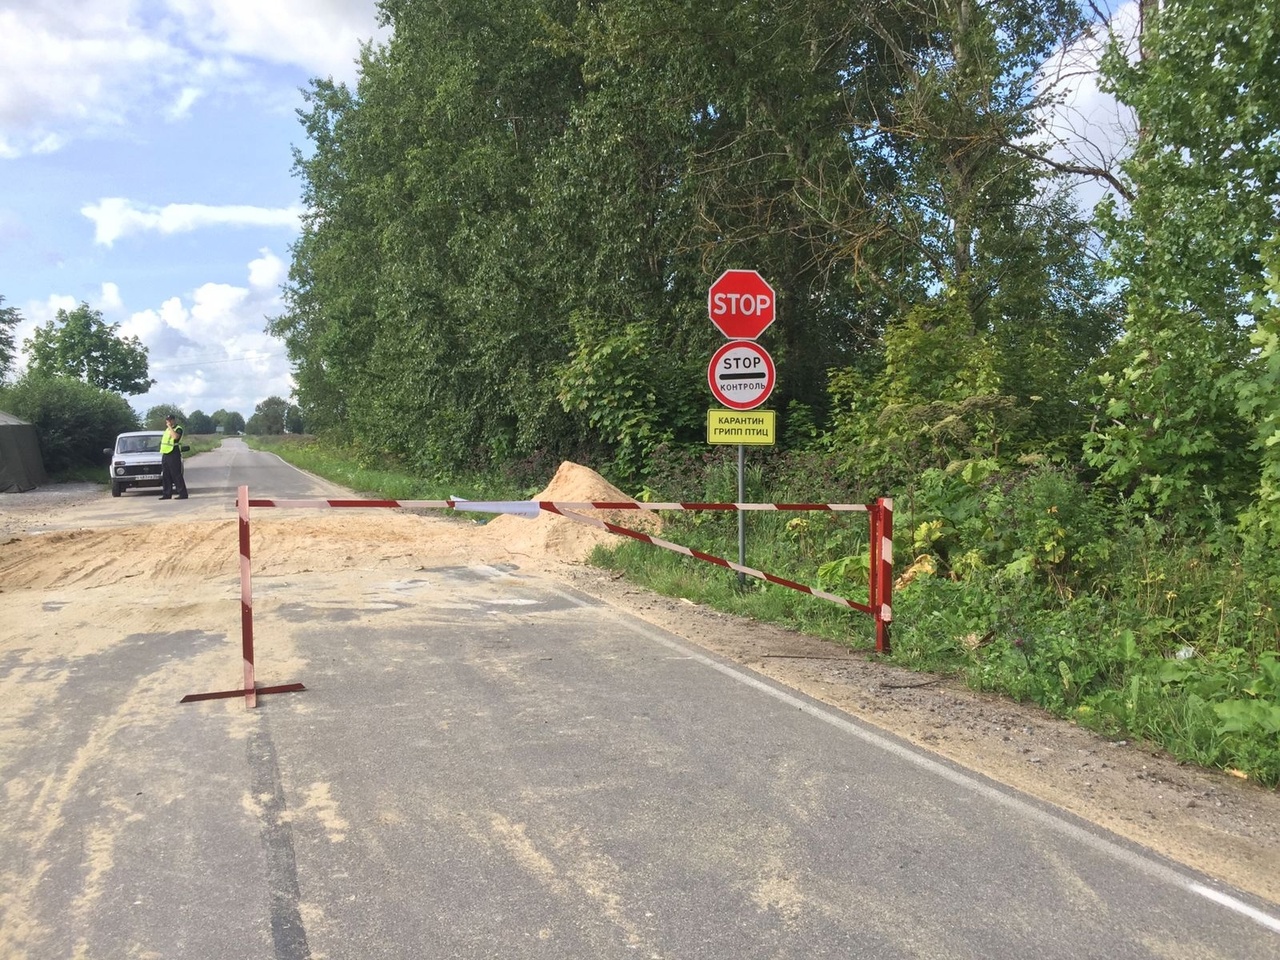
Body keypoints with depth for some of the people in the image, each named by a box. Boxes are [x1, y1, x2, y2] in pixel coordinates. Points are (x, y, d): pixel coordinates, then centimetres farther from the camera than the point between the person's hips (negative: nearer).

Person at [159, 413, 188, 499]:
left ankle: (183, 494, -9)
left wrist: (170, 427, -21)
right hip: (165, 455, 9)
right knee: (166, 476, 9)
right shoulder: (167, 429, 20)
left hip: (174, 455, -9)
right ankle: (167, 494, 14)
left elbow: (175, 436, -28)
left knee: (176, 475, -10)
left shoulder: (178, 429, -7)